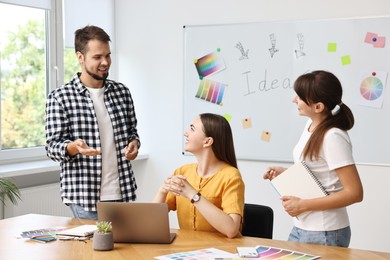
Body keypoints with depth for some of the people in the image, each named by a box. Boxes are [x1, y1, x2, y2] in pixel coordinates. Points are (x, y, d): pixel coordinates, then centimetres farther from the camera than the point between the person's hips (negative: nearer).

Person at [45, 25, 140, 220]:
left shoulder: (122, 92, 8)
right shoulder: (59, 97, -4)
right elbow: (52, 147, -5)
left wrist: (134, 144, -4)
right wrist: (74, 147, -26)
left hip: (124, 192, 4)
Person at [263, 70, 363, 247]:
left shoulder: (333, 137, -21)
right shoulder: (311, 125, 3)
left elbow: (354, 193, -23)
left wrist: (302, 205, -21)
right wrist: (285, 173, 2)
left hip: (324, 233, -8)